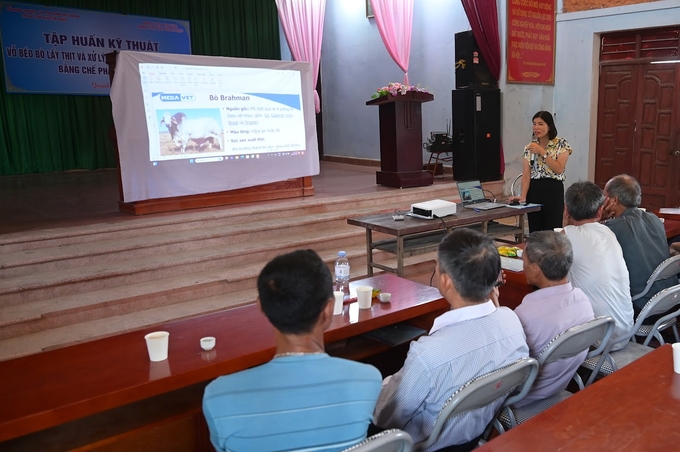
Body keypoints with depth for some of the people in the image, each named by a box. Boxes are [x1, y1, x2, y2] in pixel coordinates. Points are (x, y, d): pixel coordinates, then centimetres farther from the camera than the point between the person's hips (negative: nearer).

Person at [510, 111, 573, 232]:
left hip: (553, 190, -3)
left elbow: (559, 169, -13)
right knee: (534, 231, 4)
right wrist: (523, 196, -14)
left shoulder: (561, 144, -1)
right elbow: (526, 175, 0)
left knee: (552, 230, -5)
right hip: (534, 190, 3)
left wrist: (542, 152, -14)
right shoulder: (529, 147, 8)